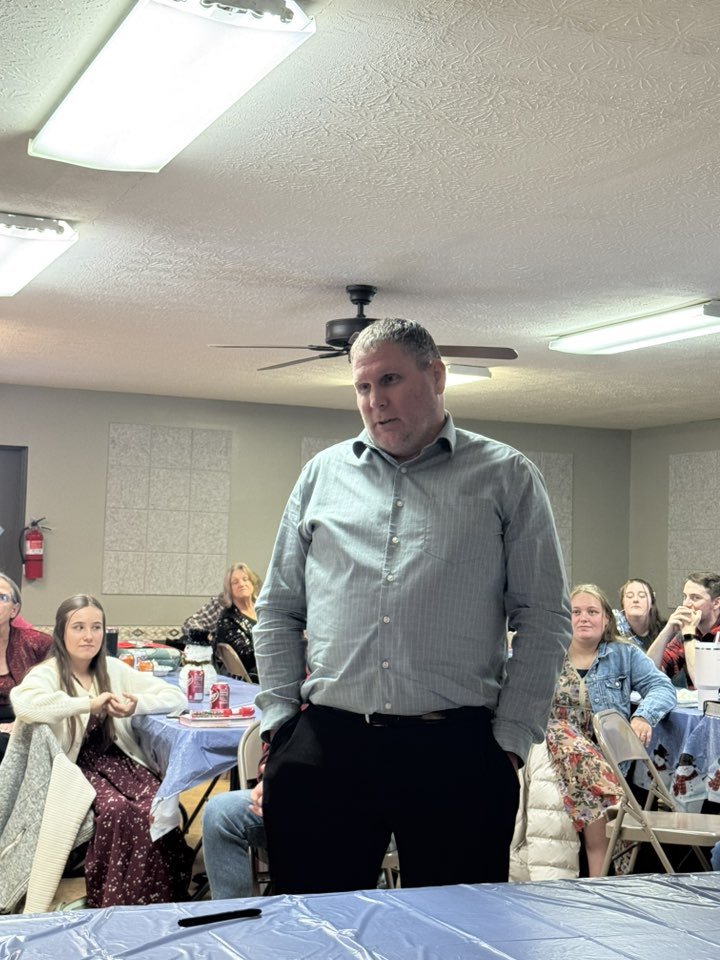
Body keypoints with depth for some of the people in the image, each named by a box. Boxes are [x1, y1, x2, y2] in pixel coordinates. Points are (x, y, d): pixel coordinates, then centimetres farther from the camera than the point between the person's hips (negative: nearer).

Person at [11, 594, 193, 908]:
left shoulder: (113, 669, 10)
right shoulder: (47, 674, -5)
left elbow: (176, 697, 7)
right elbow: (24, 704, -30)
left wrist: (137, 705, -14)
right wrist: (90, 703, -27)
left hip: (117, 760, 4)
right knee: (118, 809, -33)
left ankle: (157, 899, -10)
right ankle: (114, 902, -16)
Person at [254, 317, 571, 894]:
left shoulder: (507, 477, 5)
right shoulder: (323, 474, 13)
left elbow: (544, 620, 2)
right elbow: (279, 610, 16)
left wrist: (511, 739, -4)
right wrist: (281, 717, 6)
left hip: (458, 758, -2)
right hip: (324, 749, 2)